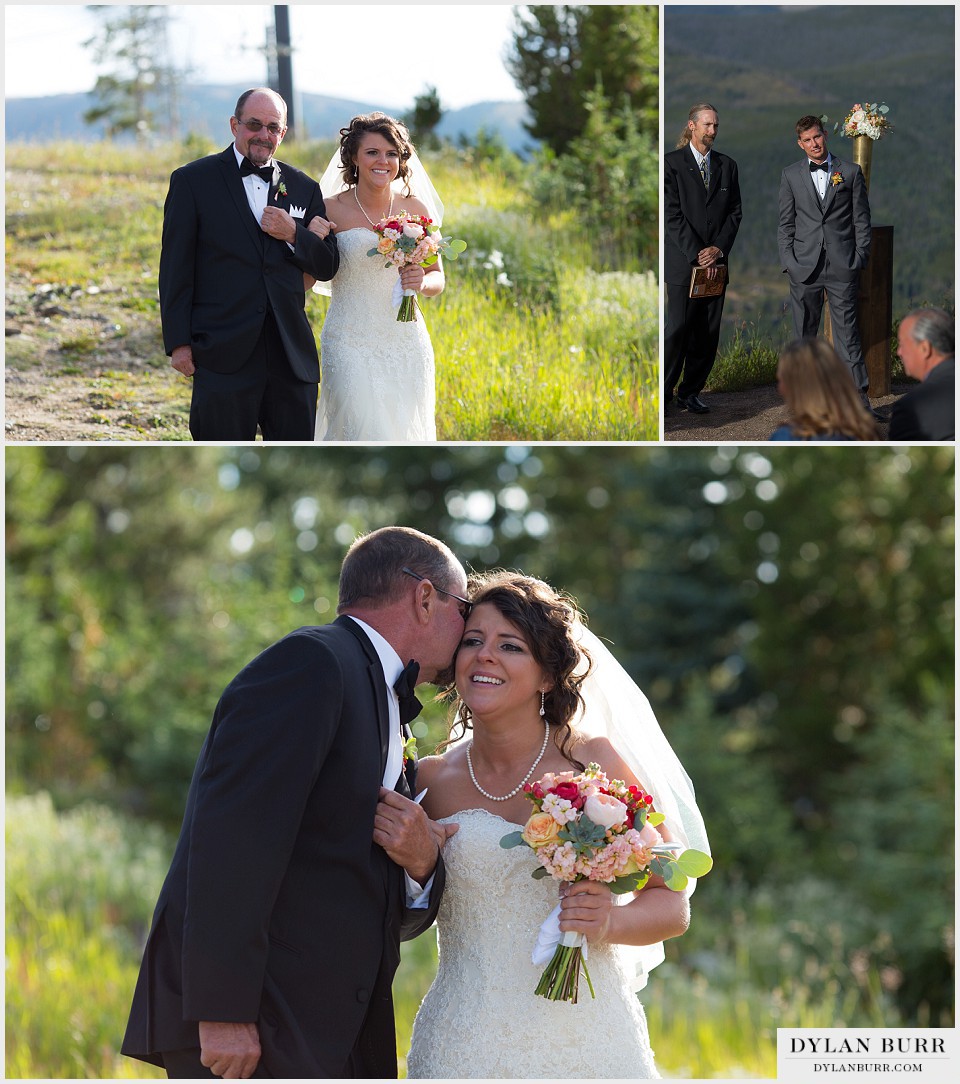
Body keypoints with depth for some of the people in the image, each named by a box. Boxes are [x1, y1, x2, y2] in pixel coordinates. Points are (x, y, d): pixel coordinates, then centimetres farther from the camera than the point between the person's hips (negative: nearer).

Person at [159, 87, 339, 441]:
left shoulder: (303, 188, 12)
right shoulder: (193, 180, 1)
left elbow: (328, 265, 14)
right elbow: (175, 269, -1)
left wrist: (293, 235, -6)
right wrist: (178, 342, -7)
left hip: (291, 356, 4)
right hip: (224, 356, -4)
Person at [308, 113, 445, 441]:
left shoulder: (415, 209, 5)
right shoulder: (331, 211, -4)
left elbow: (438, 278, 13)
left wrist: (422, 283, -9)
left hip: (407, 345, 3)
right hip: (350, 346, -3)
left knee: (405, 434, 5)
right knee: (363, 433, -12)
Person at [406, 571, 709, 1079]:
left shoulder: (595, 762, -3)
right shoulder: (432, 780, 3)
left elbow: (672, 905, 0)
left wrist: (608, 921, -19)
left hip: (583, 1038, -1)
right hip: (464, 1047, 1)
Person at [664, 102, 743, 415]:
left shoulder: (727, 165, 13)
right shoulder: (672, 163, -2)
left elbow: (735, 212, 10)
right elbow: (672, 214, -8)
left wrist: (719, 249, -5)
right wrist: (697, 254, -12)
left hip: (716, 261, 4)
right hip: (682, 262, -4)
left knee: (708, 333, 3)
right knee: (678, 328, -7)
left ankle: (690, 392, 12)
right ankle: (663, 391, 3)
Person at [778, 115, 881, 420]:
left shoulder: (850, 172, 6)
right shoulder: (791, 175, 9)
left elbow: (862, 220, 7)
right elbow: (786, 223, 8)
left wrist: (860, 258, -1)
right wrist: (787, 261, -1)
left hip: (842, 268, -1)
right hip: (804, 266, 1)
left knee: (848, 335, -3)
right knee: (805, 336, 6)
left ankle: (859, 400, -5)